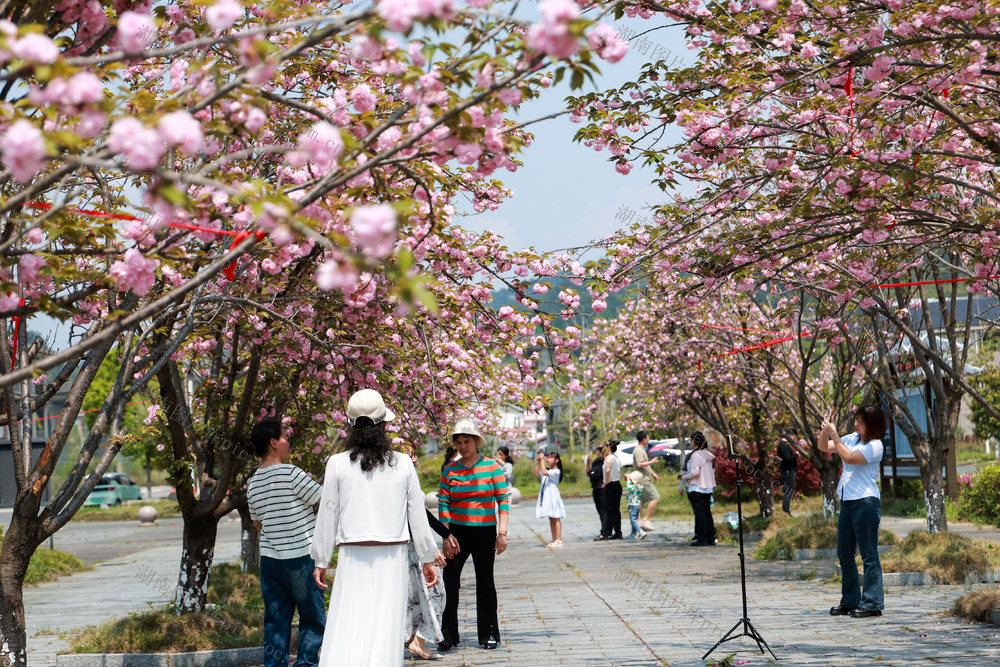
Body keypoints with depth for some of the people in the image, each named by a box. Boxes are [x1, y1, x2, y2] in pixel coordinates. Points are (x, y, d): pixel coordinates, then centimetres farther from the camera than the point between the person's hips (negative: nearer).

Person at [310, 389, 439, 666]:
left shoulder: (338, 464, -2)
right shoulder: (403, 464, 2)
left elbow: (328, 516, 1)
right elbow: (418, 516, 6)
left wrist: (321, 561, 10)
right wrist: (428, 559, 14)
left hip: (353, 557, -1)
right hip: (392, 557, 1)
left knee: (346, 628, 0)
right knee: (385, 627, 5)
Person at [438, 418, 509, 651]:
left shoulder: (492, 467, -1)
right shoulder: (449, 470, 2)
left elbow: (503, 500, -2)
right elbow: (443, 503, 1)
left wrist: (502, 532, -9)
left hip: (484, 531, -1)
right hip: (457, 530, 1)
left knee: (485, 583, 7)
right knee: (449, 582, -4)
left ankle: (489, 634, 17)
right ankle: (448, 636, 4)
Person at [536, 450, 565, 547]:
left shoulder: (556, 471, -10)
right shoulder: (548, 470, 15)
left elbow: (544, 472, -22)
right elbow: (537, 473, 14)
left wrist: (542, 460, -16)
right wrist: (538, 461, 8)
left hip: (553, 496, -8)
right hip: (546, 496, 8)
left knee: (555, 518, -6)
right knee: (551, 519, 10)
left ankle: (558, 540, -6)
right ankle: (554, 539, 15)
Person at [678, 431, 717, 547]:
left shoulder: (695, 455, -15)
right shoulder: (708, 455, 11)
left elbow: (694, 473, -21)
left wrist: (684, 477, -3)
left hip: (697, 488, -8)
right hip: (708, 488, 8)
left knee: (699, 512, -5)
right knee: (707, 512, 12)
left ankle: (702, 539, -5)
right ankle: (711, 538, 13)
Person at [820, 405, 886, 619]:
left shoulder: (875, 446, -9)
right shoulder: (852, 439, 14)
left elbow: (849, 457, -21)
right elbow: (823, 447, 19)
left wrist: (833, 434, -16)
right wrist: (825, 428, 3)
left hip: (866, 502, -9)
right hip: (847, 502, 9)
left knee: (869, 555, -6)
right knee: (844, 553, 11)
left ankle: (872, 603, -4)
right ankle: (850, 601, 20)